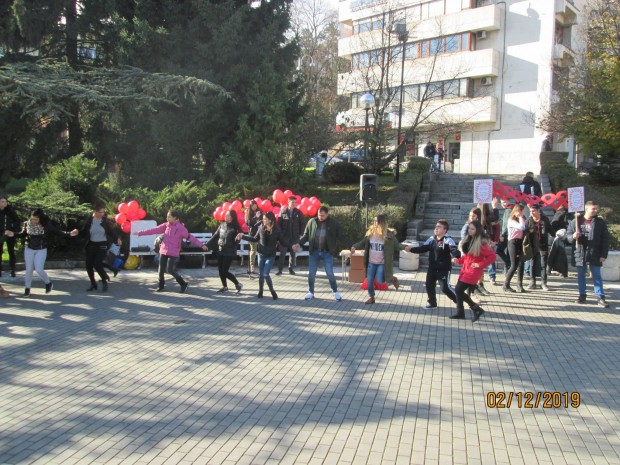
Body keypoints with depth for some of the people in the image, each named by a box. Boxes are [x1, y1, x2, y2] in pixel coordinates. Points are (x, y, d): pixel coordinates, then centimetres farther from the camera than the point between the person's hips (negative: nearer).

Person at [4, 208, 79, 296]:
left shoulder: (47, 225, -13)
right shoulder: (27, 224, -7)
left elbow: (57, 232, -9)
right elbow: (23, 234, 9)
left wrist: (69, 233, -20)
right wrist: (13, 234, -5)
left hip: (41, 250, -2)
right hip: (29, 249, 2)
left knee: (39, 269, -9)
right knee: (29, 270, 6)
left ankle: (48, 283, 18)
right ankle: (27, 289, 20)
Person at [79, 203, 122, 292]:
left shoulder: (106, 221, -4)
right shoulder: (89, 220, -1)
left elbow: (112, 232, 0)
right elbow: (84, 232, 3)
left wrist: (117, 238, -17)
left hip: (102, 246, -3)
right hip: (91, 245, 3)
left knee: (97, 264, -15)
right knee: (89, 265, 5)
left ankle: (105, 281, 7)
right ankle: (93, 284, 24)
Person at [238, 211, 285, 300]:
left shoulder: (277, 230, -12)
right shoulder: (261, 228, -4)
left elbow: (282, 241, -5)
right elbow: (255, 239, 8)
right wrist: (243, 236, 5)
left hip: (271, 256, -3)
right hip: (261, 254, 3)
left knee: (265, 274, -11)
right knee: (261, 274, 10)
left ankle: (272, 291, 10)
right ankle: (260, 291, 29)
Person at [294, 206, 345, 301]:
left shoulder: (334, 223, -5)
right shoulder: (312, 222, 0)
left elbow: (341, 237, -1)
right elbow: (306, 235, 7)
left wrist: (335, 247, -16)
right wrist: (299, 243, -7)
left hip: (327, 253, -2)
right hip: (314, 252, 2)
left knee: (330, 273, -2)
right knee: (311, 274, 6)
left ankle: (335, 292, 17)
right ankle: (311, 292, 23)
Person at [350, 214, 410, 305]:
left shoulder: (389, 234, -12)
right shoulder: (370, 233, -1)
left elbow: (397, 245, -9)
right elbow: (363, 243, 7)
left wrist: (405, 247, -28)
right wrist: (354, 246, -10)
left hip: (382, 263, -4)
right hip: (371, 262, 4)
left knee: (380, 280, -9)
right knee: (369, 281, 7)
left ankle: (392, 279, 22)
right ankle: (371, 297, 29)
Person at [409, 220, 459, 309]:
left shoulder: (448, 240, -15)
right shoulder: (431, 239, 7)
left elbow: (454, 250, -29)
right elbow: (422, 248, 10)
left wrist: (455, 257, -52)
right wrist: (411, 249, -3)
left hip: (444, 269, -7)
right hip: (432, 268, 7)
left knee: (445, 288, -9)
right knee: (429, 286, 11)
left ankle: (458, 300, 13)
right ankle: (432, 303, 31)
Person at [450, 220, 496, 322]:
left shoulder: (481, 243, -17)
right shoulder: (468, 240, 9)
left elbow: (492, 256, -21)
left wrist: (480, 265, -19)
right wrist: (458, 260, 2)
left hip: (473, 271, -8)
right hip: (465, 269, 8)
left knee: (458, 290, -10)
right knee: (458, 290, 8)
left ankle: (476, 309, 1)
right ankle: (460, 313, 21)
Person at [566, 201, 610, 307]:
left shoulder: (600, 222, -1)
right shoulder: (576, 221, 0)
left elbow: (605, 239, -1)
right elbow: (568, 235, 6)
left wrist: (604, 255, -6)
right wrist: (573, 236, -18)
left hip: (595, 255, -1)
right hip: (579, 254, 1)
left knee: (597, 276, 2)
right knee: (580, 276, 11)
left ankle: (600, 297, 6)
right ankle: (582, 295, 23)